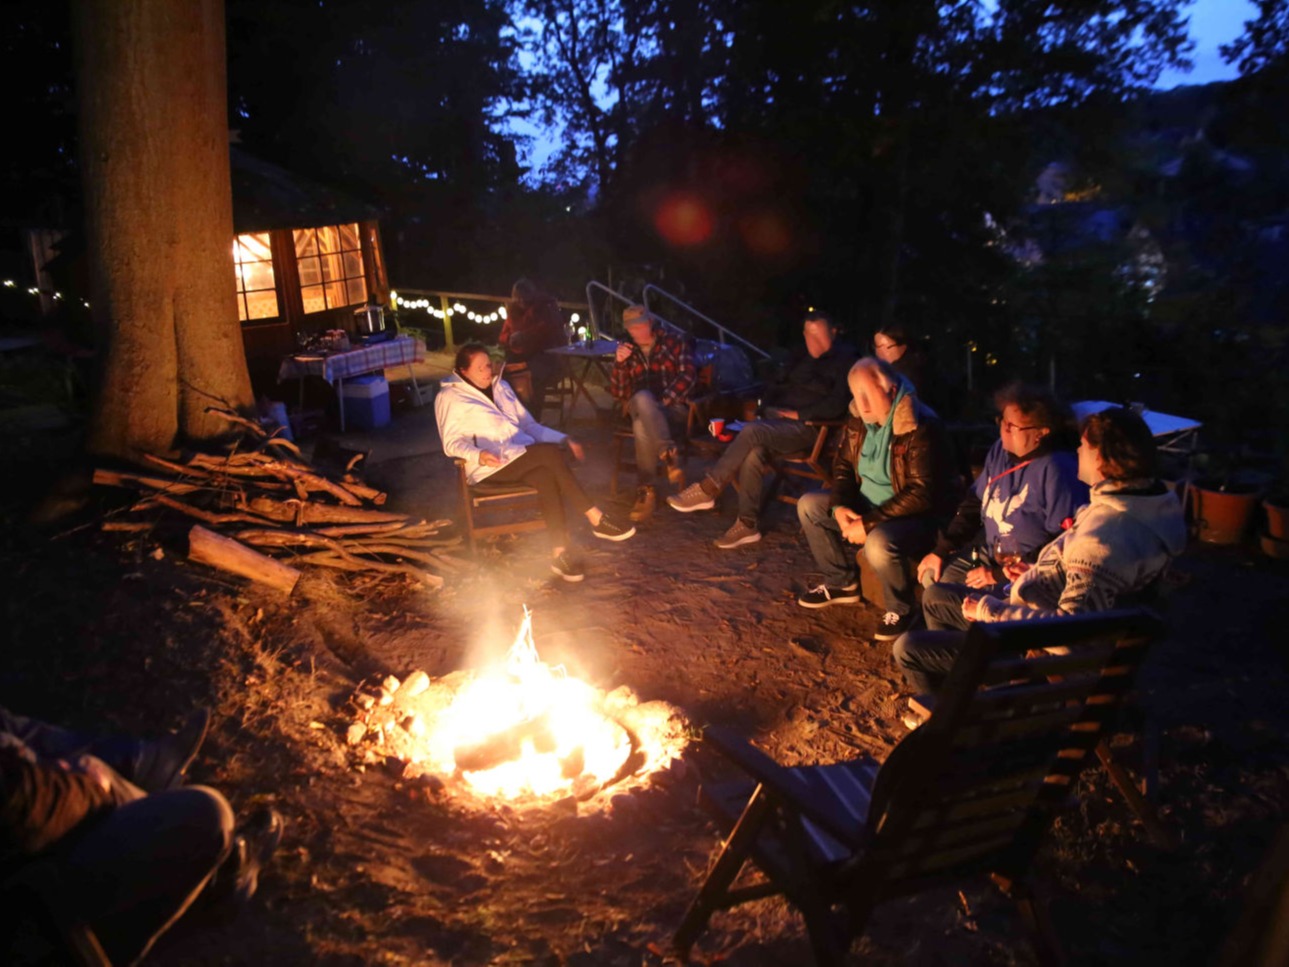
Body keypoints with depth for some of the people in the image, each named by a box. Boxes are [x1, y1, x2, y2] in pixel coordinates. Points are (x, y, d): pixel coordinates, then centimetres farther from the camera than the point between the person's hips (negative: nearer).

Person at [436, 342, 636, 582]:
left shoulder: (501, 387, 22)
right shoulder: (449, 397, 5)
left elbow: (528, 425, 23)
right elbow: (452, 442, -2)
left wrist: (564, 439, 8)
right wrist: (478, 454, -24)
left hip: (521, 458, 5)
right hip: (491, 465, -5)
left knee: (546, 476, -31)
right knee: (549, 452, -30)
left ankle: (559, 553, -34)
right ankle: (597, 519, -28)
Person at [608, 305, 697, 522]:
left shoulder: (674, 341, 10)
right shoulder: (627, 350, 18)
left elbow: (687, 376, -4)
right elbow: (617, 393, 10)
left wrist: (663, 402, -16)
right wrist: (619, 363, -7)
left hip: (675, 410, -2)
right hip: (639, 410, 3)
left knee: (642, 426, -37)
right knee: (642, 397, -36)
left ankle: (647, 490, -31)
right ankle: (669, 456, -45)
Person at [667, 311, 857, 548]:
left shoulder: (844, 361, 0)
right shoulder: (802, 359, 23)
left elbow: (836, 406, -11)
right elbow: (778, 387, 29)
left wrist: (798, 413, -13)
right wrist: (771, 407, 8)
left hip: (809, 427, -6)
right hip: (779, 419, 7)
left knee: (752, 431, -32)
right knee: (754, 452, -28)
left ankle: (708, 489, -26)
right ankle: (747, 525, -26)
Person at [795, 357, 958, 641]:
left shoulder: (920, 428, -26)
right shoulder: (859, 419, -3)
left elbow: (921, 493, -29)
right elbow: (843, 465, 9)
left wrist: (869, 523, -29)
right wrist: (839, 506, -10)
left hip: (917, 515, -8)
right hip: (867, 504, 8)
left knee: (879, 543, -37)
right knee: (809, 505, 1)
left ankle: (900, 609, -6)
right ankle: (843, 583, 14)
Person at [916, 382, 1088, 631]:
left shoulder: (1058, 471, -25)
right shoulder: (1001, 449, 1)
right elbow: (973, 503, 12)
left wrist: (1001, 575, -21)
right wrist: (941, 550, 5)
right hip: (989, 552, 9)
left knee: (936, 599, -17)